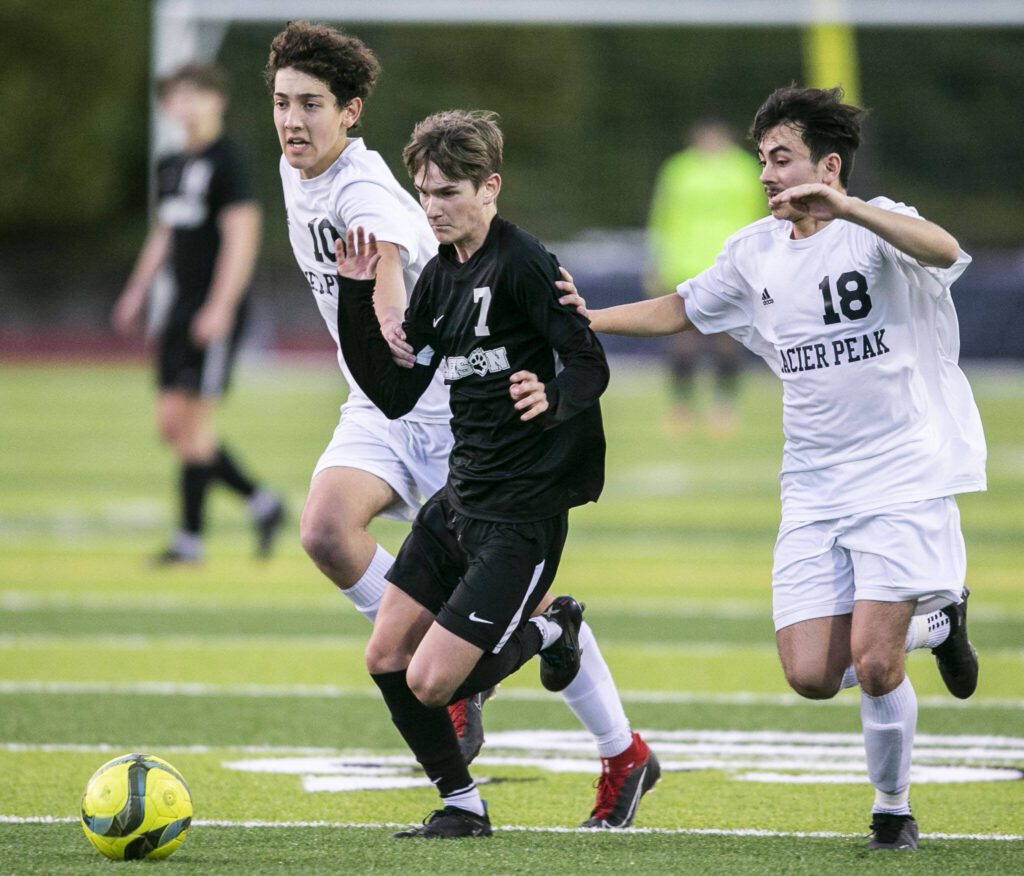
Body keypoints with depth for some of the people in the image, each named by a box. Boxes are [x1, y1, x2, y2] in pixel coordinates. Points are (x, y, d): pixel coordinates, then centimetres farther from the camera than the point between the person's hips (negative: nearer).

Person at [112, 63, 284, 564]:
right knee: (171, 424, 6)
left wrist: (220, 307, -21)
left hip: (215, 313, -9)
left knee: (193, 422, -9)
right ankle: (261, 503, 16)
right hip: (183, 308, 9)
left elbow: (242, 236, -16)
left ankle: (191, 538, -3)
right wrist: (136, 293, 21)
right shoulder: (171, 167, 15)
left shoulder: (225, 162, -10)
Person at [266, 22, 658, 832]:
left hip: (456, 408, -7)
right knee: (326, 528, -22)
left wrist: (383, 329, -68)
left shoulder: (365, 193, -24)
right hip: (378, 410, 7)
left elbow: (382, 258, -48)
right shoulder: (297, 177, 3)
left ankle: (624, 755, 14)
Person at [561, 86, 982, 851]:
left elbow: (945, 251, -33)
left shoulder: (878, 230, -10)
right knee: (812, 675, -5)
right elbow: (681, 310, 25)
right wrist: (585, 319, 14)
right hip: (815, 492, 6)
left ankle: (894, 809, 13)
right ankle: (933, 620, 26)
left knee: (872, 664, -15)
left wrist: (846, 209, -46)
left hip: (905, 479, -6)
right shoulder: (755, 253, 9)